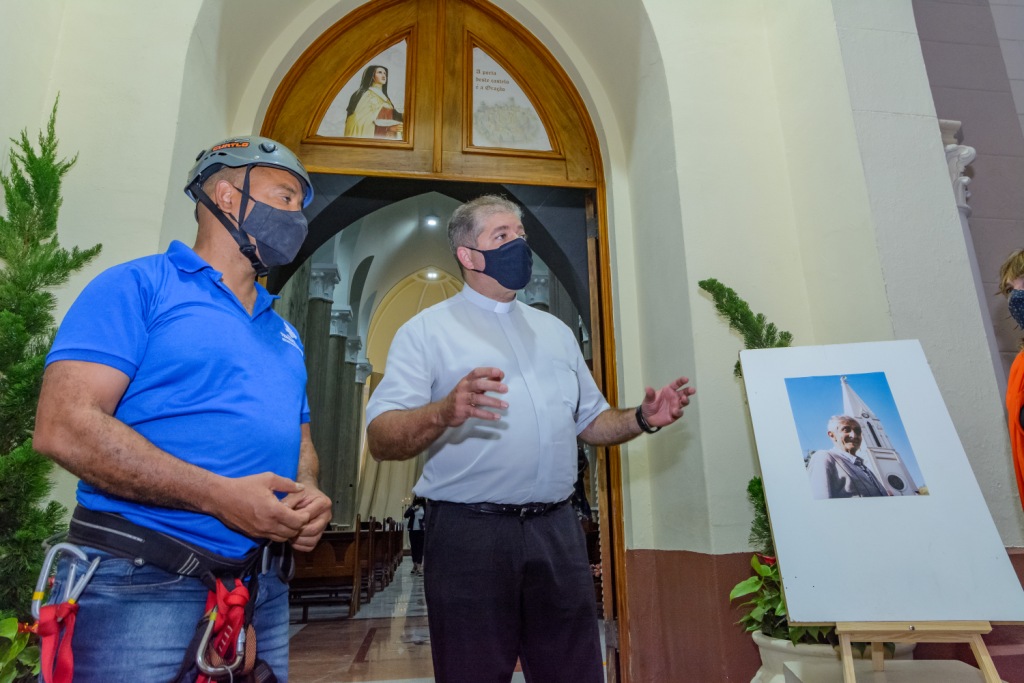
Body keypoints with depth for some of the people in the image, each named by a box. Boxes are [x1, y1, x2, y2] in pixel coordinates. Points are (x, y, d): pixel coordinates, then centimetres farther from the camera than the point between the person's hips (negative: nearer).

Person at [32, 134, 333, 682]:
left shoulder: (283, 334, 16)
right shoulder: (139, 286, -4)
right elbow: (64, 426, -15)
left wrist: (308, 495, -3)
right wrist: (217, 495, -20)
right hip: (142, 581, -6)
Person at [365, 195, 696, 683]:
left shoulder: (555, 330, 18)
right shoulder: (427, 329, 0)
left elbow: (590, 422, 21)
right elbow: (380, 438, -10)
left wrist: (642, 419, 2)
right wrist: (444, 412, -30)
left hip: (558, 531, 5)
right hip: (468, 531, -4)